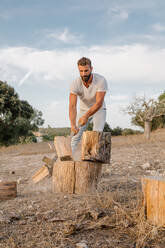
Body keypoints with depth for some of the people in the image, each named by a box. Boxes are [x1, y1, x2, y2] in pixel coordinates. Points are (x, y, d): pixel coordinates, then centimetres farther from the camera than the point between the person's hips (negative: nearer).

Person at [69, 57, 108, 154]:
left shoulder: (101, 81, -30)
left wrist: (86, 116, -45)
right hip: (84, 109, 2)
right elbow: (72, 106, -32)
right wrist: (73, 124, -46)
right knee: (75, 134, -5)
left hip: (99, 110, -2)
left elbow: (99, 103, -32)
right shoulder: (75, 84, -26)